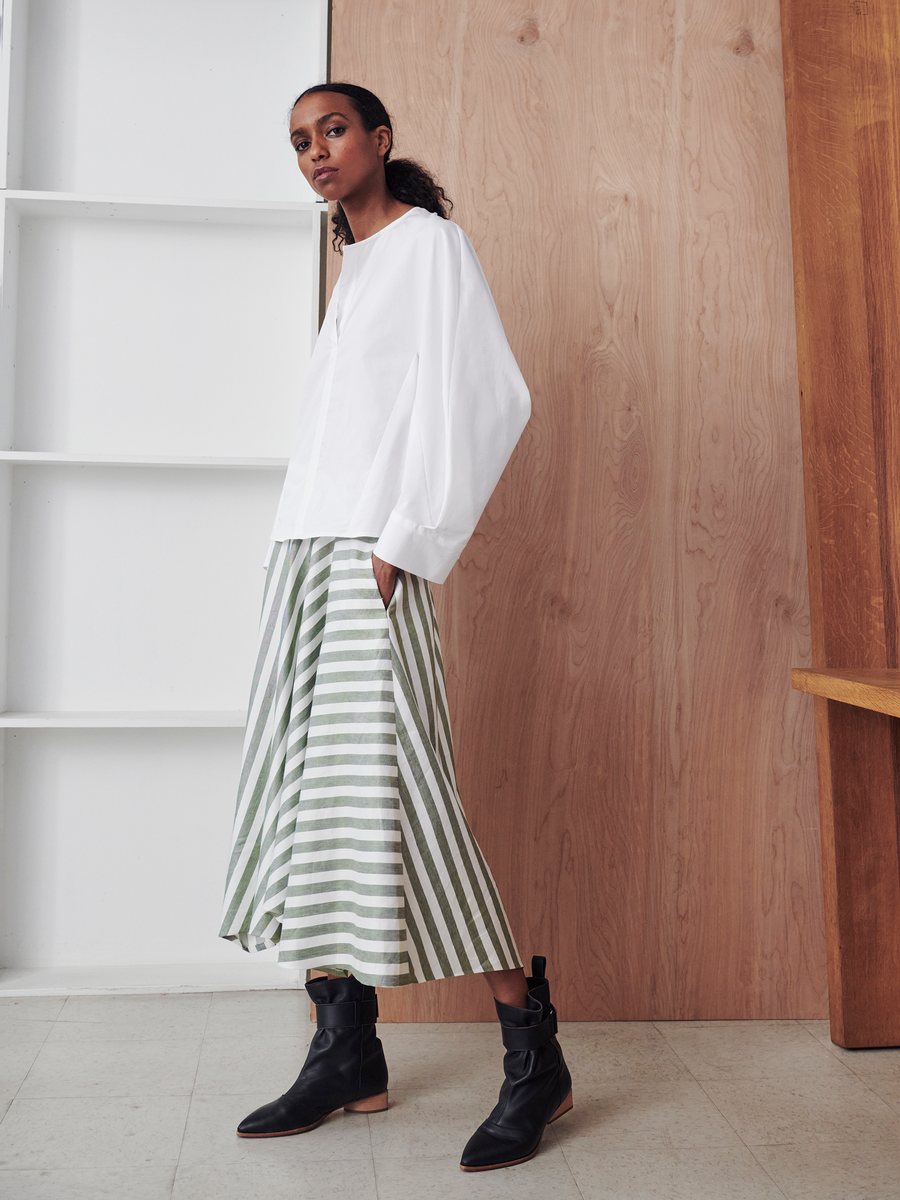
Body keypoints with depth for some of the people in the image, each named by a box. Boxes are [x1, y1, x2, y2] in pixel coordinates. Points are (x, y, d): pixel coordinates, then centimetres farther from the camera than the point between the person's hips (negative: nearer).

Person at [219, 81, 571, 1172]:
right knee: (305, 789, 3)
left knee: (386, 789, -14)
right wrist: (305, 556, 12)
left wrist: (408, 540, -17)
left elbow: (488, 396, -11)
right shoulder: (355, 270, 25)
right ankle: (345, 1054, 11)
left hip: (367, 552, -8)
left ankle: (534, 1058, -3)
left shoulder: (429, 242, 3)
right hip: (304, 551, 8)